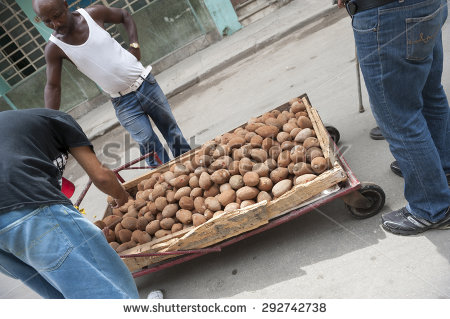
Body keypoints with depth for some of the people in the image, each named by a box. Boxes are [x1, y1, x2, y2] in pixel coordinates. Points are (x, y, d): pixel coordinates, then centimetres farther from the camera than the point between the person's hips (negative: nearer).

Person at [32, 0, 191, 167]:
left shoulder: (92, 14, -9)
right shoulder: (54, 48, -10)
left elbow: (125, 16, 9)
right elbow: (53, 87, -4)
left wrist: (135, 45, -4)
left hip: (146, 84, 2)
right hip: (123, 103, -1)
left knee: (171, 128, 12)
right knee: (147, 141, -5)